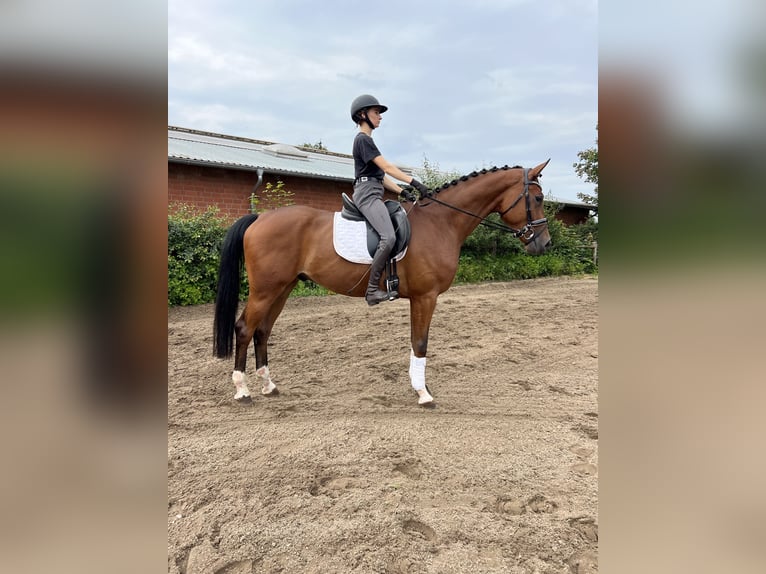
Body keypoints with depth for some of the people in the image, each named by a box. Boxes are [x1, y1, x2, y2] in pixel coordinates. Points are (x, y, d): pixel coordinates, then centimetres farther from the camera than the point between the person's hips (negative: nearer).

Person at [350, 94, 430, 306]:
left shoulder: (367, 140, 24)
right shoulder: (363, 139, -6)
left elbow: (380, 175, 21)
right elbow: (386, 167, -14)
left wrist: (402, 192, 13)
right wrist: (414, 182, -18)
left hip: (373, 194, 11)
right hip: (367, 194, -11)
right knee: (389, 237, -25)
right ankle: (372, 289, -23)